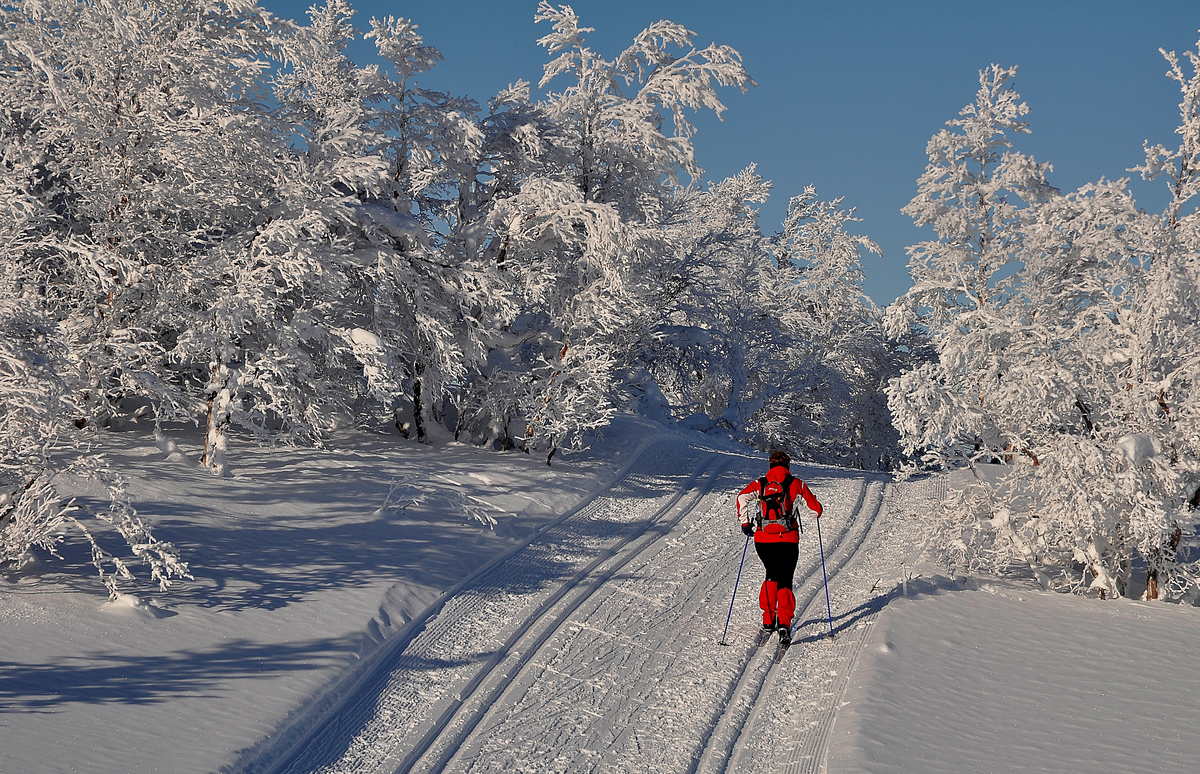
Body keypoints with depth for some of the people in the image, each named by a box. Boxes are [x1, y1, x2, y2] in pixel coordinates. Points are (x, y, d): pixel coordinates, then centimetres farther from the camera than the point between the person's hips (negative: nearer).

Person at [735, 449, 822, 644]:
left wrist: (745, 523, 1)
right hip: (787, 540, -3)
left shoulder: (759, 483, 9)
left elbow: (742, 497, -8)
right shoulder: (796, 484, 5)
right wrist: (816, 512, 33)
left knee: (771, 576, 25)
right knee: (784, 582, -1)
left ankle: (768, 620, 23)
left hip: (762, 539, 3)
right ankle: (784, 623, -22)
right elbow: (815, 507, 9)